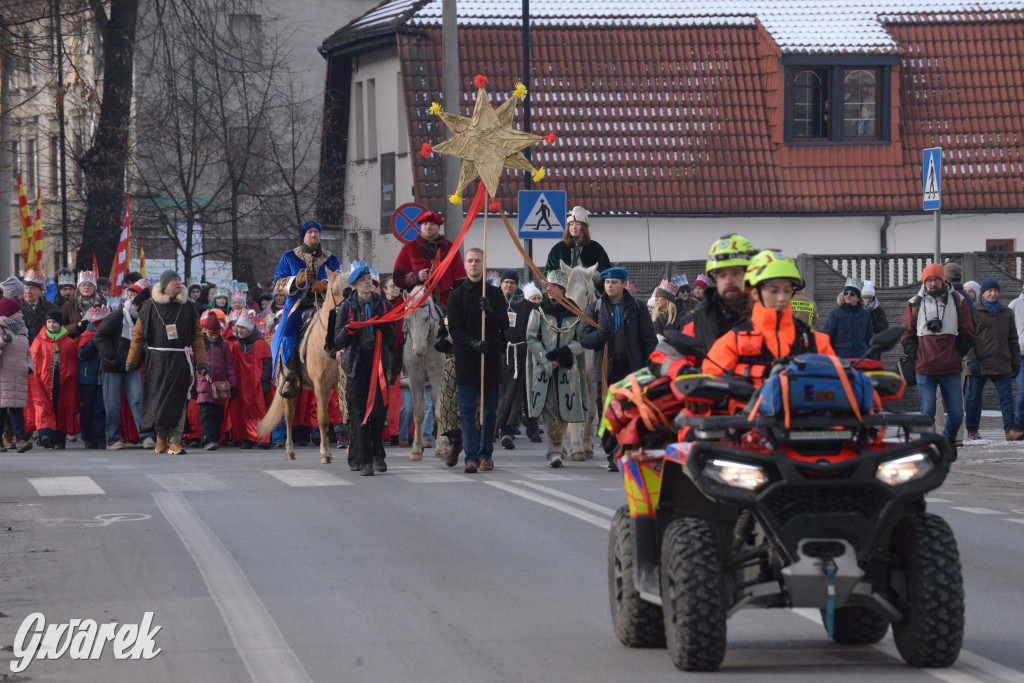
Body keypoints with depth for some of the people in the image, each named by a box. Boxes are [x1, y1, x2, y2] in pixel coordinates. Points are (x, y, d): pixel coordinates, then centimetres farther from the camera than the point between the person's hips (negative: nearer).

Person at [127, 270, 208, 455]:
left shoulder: (187, 307, 8)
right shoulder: (150, 306, 4)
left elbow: (197, 335, 9)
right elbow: (138, 335, 6)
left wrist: (201, 361, 2)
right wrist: (132, 361, 3)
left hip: (180, 361, 1)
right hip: (156, 361, -1)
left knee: (177, 400, -4)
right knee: (157, 398, 1)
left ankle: (175, 440, -3)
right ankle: (161, 437, 16)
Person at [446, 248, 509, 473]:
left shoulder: (495, 294, 9)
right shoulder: (457, 295, 5)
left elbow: (504, 325, 4)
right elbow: (454, 328, -1)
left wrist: (490, 313, -16)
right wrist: (472, 343, -17)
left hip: (491, 357, 1)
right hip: (466, 359, -1)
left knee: (490, 409, 5)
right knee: (467, 410, -6)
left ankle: (486, 454, 14)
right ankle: (471, 457, -7)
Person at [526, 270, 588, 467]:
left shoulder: (574, 314, 7)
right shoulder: (538, 311, 6)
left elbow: (581, 340, 5)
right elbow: (532, 339, 1)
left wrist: (566, 351, -14)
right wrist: (547, 360, -11)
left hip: (567, 367, 1)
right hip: (543, 367, -1)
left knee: (564, 409, 1)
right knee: (549, 409, -10)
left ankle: (557, 446, 18)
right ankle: (554, 451, -13)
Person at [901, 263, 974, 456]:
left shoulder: (957, 301, 8)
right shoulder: (915, 303, 6)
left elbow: (967, 332, 12)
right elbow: (906, 333, 13)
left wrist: (958, 353, 1)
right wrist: (915, 354, -1)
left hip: (951, 368, 1)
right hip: (924, 369, -1)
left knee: (956, 413, 2)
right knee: (927, 412, -7)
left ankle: (949, 438, 29)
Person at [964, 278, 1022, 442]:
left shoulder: (1007, 313, 15)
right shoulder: (973, 312, 2)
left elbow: (1013, 340, 19)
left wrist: (1016, 363, 14)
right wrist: (971, 360, -13)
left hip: (1002, 365, 3)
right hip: (979, 365, -3)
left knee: (1006, 397, -6)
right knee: (974, 398, 2)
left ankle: (1011, 430, -10)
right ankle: (972, 432, 11)